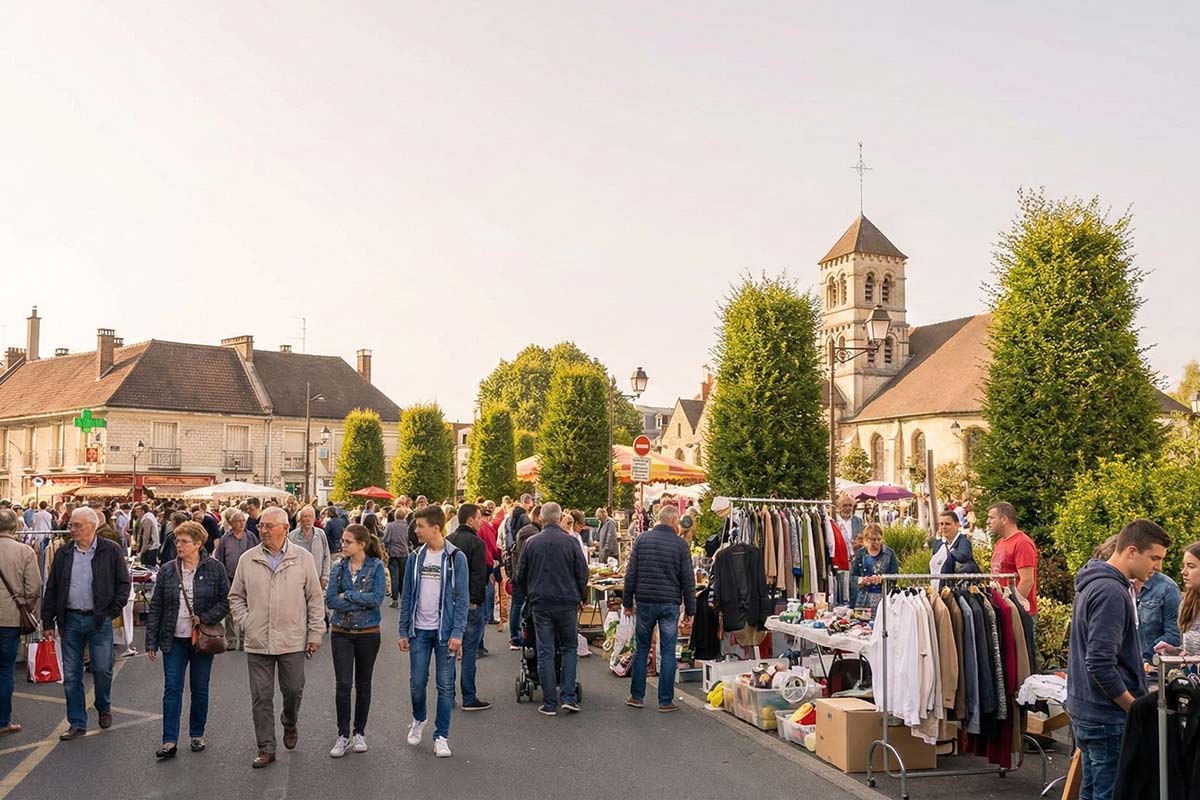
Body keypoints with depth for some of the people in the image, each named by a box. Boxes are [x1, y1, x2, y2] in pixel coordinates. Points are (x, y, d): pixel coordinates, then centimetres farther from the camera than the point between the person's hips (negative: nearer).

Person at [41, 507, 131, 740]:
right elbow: (51, 589, 9)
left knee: (102, 670, 1)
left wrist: (113, 611, -4)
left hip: (99, 619, -3)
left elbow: (124, 583, 1)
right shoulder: (63, 554, 6)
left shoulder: (111, 551, -3)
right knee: (71, 675, 6)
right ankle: (77, 723, 16)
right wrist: (48, 621, 6)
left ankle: (104, 708, 28)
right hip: (70, 619, 3)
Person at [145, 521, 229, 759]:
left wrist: (204, 618, -17)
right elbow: (155, 607, 5)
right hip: (174, 640, 1)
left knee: (200, 689, 9)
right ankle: (170, 741, 3)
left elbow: (225, 601, -3)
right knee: (172, 689, -1)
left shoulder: (215, 568, -5)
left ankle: (197, 735, 24)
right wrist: (151, 641, 2)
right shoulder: (167, 570, 1)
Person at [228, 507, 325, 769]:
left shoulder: (303, 558, -2)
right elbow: (236, 597, 11)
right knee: (261, 697, 5)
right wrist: (245, 624, -1)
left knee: (293, 690, 8)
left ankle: (290, 724, 39)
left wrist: (315, 632, -1)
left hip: (292, 640, -1)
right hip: (257, 641, 1)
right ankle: (266, 749, 17)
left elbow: (315, 598, 2)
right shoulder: (248, 559, 2)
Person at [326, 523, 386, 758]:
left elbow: (377, 598, -17)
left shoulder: (376, 567, -6)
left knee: (363, 684, 10)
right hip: (341, 632, 1)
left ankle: (359, 733, 23)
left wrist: (348, 595, -14)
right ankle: (343, 735, 8)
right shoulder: (339, 567, 0)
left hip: (368, 633, -1)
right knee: (343, 684, -3)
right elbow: (330, 599, -9)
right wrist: (361, 603, -15)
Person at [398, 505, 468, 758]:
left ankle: (441, 736, 15)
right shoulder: (415, 557, 4)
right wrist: (403, 631, 4)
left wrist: (457, 633, -14)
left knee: (445, 685, 3)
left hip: (445, 631, -3)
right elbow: (407, 597, 8)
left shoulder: (456, 558, -7)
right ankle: (419, 719, 35)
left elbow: (462, 599, -7)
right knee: (417, 682, 8)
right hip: (419, 630, 3)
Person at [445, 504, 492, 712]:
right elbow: (479, 576, -16)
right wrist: (477, 601, -11)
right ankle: (469, 698, 4)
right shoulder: (476, 542, -12)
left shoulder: (447, 541, 9)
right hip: (470, 603, -7)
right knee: (469, 651, -1)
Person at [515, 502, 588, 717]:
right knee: (569, 648, 13)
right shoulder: (570, 542, -4)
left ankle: (549, 703, 6)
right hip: (567, 603, -1)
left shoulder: (531, 543, 2)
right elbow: (583, 573, 0)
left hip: (540, 604, 1)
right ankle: (569, 697, 4)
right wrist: (579, 597, 15)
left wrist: (528, 596, 25)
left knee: (545, 653, 5)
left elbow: (520, 575, 9)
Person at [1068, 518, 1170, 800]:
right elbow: (1100, 664, -24)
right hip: (1108, 716, -10)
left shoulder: (1094, 583, 11)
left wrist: (1136, 665, 15)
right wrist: (1135, 708, -14)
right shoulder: (1111, 592, -20)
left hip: (1085, 710, 10)